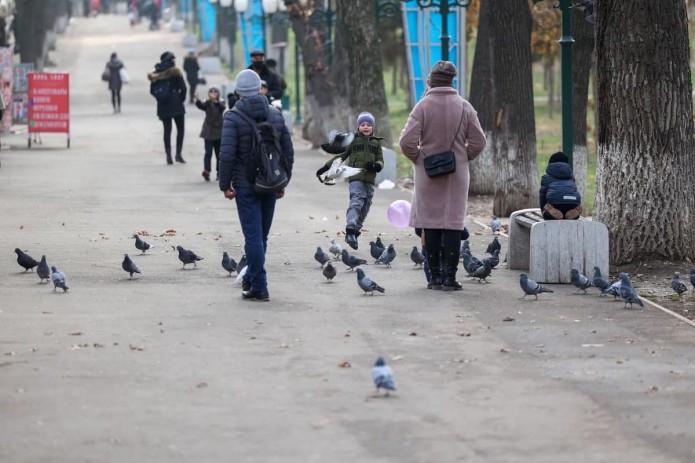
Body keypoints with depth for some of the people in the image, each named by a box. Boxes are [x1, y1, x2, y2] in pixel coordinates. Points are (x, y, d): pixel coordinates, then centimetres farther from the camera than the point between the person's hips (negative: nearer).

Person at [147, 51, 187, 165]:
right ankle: (178, 154, -2)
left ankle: (168, 156, 4)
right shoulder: (175, 72, -8)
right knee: (180, 129, 6)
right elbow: (183, 88, -10)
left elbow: (152, 91, 5)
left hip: (163, 105, 4)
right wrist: (181, 99, 5)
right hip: (176, 104, -4)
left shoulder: (155, 74, 4)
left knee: (167, 129, 8)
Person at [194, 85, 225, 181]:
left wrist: (216, 101, -42)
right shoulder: (207, 103, -1)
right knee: (208, 152, -10)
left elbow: (222, 107, -22)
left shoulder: (220, 103, 0)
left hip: (218, 131, 1)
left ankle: (219, 172, 17)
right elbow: (201, 106, -21)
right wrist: (197, 101, -44)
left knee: (219, 153, 9)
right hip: (208, 132, -1)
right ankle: (206, 170, -18)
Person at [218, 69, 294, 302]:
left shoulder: (233, 118, -11)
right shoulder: (276, 116, 4)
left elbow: (227, 154, -17)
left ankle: (259, 287, -5)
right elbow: (288, 152, 7)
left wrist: (225, 184, -8)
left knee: (253, 236, -4)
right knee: (261, 235, 15)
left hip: (245, 186, -5)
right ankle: (251, 279, 29)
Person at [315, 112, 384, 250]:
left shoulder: (376, 142, 15)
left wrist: (376, 165, -10)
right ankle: (350, 230, -29)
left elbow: (380, 160, 15)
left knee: (365, 206, 4)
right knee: (356, 202, -19)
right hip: (356, 178, -4)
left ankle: (355, 231, 13)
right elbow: (341, 155, 12)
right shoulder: (353, 140, 7)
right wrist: (325, 168, 9)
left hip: (370, 179, 4)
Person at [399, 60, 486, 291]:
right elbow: (478, 141, -1)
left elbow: (407, 141, -14)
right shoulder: (464, 107, -2)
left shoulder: (423, 106, -8)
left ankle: (435, 276, 5)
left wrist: (418, 159, 3)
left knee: (431, 225, 5)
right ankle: (450, 276, -1)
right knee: (453, 224, 3)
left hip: (428, 174, -1)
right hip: (457, 174, 1)